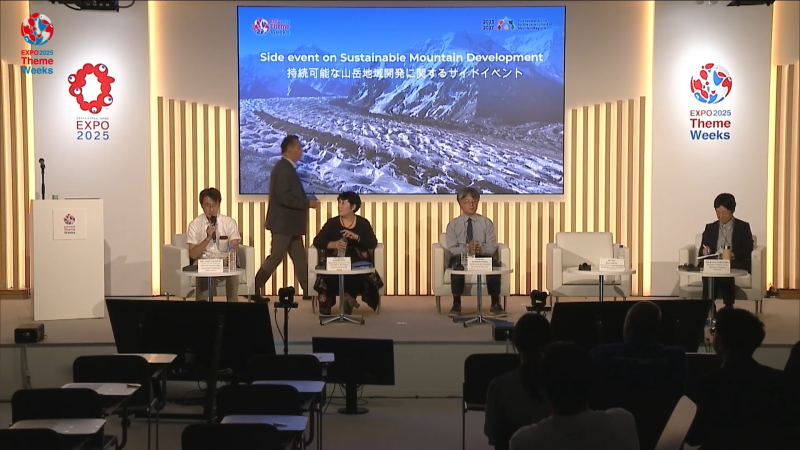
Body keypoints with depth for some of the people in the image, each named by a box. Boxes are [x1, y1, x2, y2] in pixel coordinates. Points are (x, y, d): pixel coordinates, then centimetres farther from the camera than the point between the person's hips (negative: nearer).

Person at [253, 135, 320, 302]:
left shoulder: (287, 167, 14)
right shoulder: (283, 168, -17)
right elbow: (284, 197, -24)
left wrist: (306, 203, 7)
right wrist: (308, 203, -18)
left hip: (289, 224, 10)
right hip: (283, 223, -10)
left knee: (300, 259, 10)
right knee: (275, 257, -5)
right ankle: (254, 290, 1)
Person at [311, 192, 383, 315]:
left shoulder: (363, 223, 6)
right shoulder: (332, 223, 6)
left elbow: (373, 243, -4)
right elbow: (317, 241, -3)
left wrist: (356, 237, -20)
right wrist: (333, 244, -22)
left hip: (357, 264, 0)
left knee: (360, 275, -33)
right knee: (329, 277, -31)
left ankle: (347, 296, -7)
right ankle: (348, 297, -8)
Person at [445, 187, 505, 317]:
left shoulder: (486, 222, 10)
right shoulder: (453, 224, 7)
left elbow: (492, 247, -1)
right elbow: (452, 249, -4)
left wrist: (481, 249, -25)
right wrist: (467, 248, -26)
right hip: (461, 256, -1)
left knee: (494, 263, -33)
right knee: (457, 264, -37)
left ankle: (495, 304, -20)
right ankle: (456, 304, -25)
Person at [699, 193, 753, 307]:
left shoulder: (743, 227, 10)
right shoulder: (710, 228, 19)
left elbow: (748, 249, -1)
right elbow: (702, 250, 14)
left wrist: (733, 254, -20)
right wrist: (705, 251, -11)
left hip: (736, 264, -2)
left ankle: (728, 307, -30)